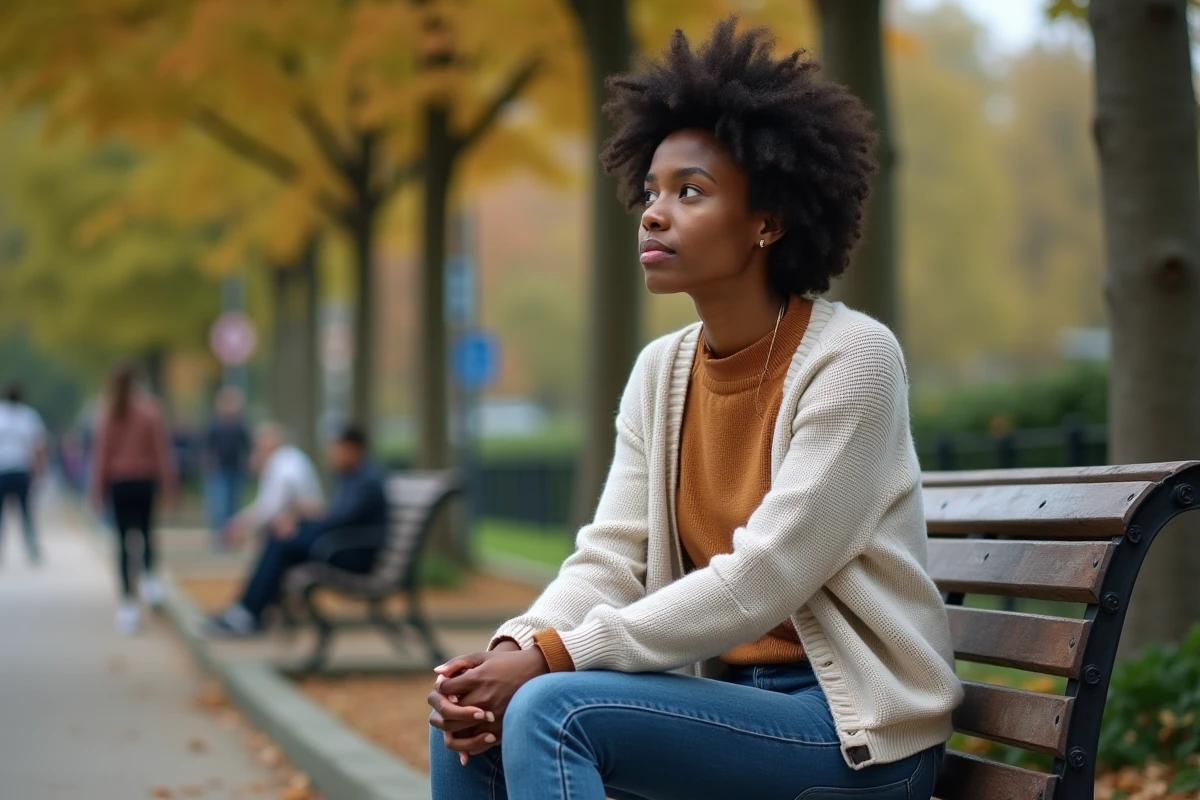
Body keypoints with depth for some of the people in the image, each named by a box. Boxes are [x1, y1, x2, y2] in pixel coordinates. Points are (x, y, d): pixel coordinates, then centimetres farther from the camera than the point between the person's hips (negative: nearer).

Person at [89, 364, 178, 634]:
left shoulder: (106, 413, -4)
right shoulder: (150, 409, -5)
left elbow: (100, 452, -4)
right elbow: (162, 449, -6)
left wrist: (97, 489, 2)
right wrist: (170, 487, -2)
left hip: (117, 481, 0)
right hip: (145, 479, 0)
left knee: (123, 540, 3)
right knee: (146, 529, 21)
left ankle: (128, 601, -4)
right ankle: (148, 576, -2)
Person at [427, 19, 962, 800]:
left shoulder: (850, 357, -14)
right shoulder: (661, 372, 7)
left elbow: (759, 582, -21)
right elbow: (610, 560, 2)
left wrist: (553, 657, -24)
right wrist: (514, 649, -19)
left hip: (856, 725, -7)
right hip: (732, 697, 7)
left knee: (552, 712, -25)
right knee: (473, 714, -8)